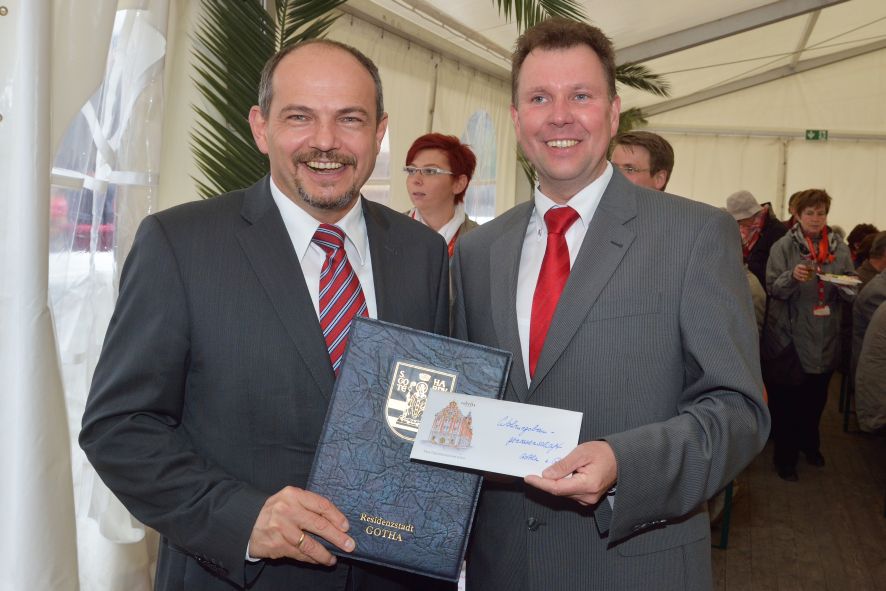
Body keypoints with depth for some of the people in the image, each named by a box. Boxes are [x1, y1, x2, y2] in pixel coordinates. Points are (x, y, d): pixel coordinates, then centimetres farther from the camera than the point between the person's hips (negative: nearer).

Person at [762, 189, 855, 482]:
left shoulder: (839, 248, 6)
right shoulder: (784, 247, -4)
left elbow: (851, 294, 6)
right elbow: (773, 289, -7)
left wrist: (846, 286, -17)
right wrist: (792, 276, -27)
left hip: (825, 339, 3)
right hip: (789, 337, -3)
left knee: (816, 396, 16)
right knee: (786, 397, 1)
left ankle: (809, 444, 37)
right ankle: (785, 455, 14)